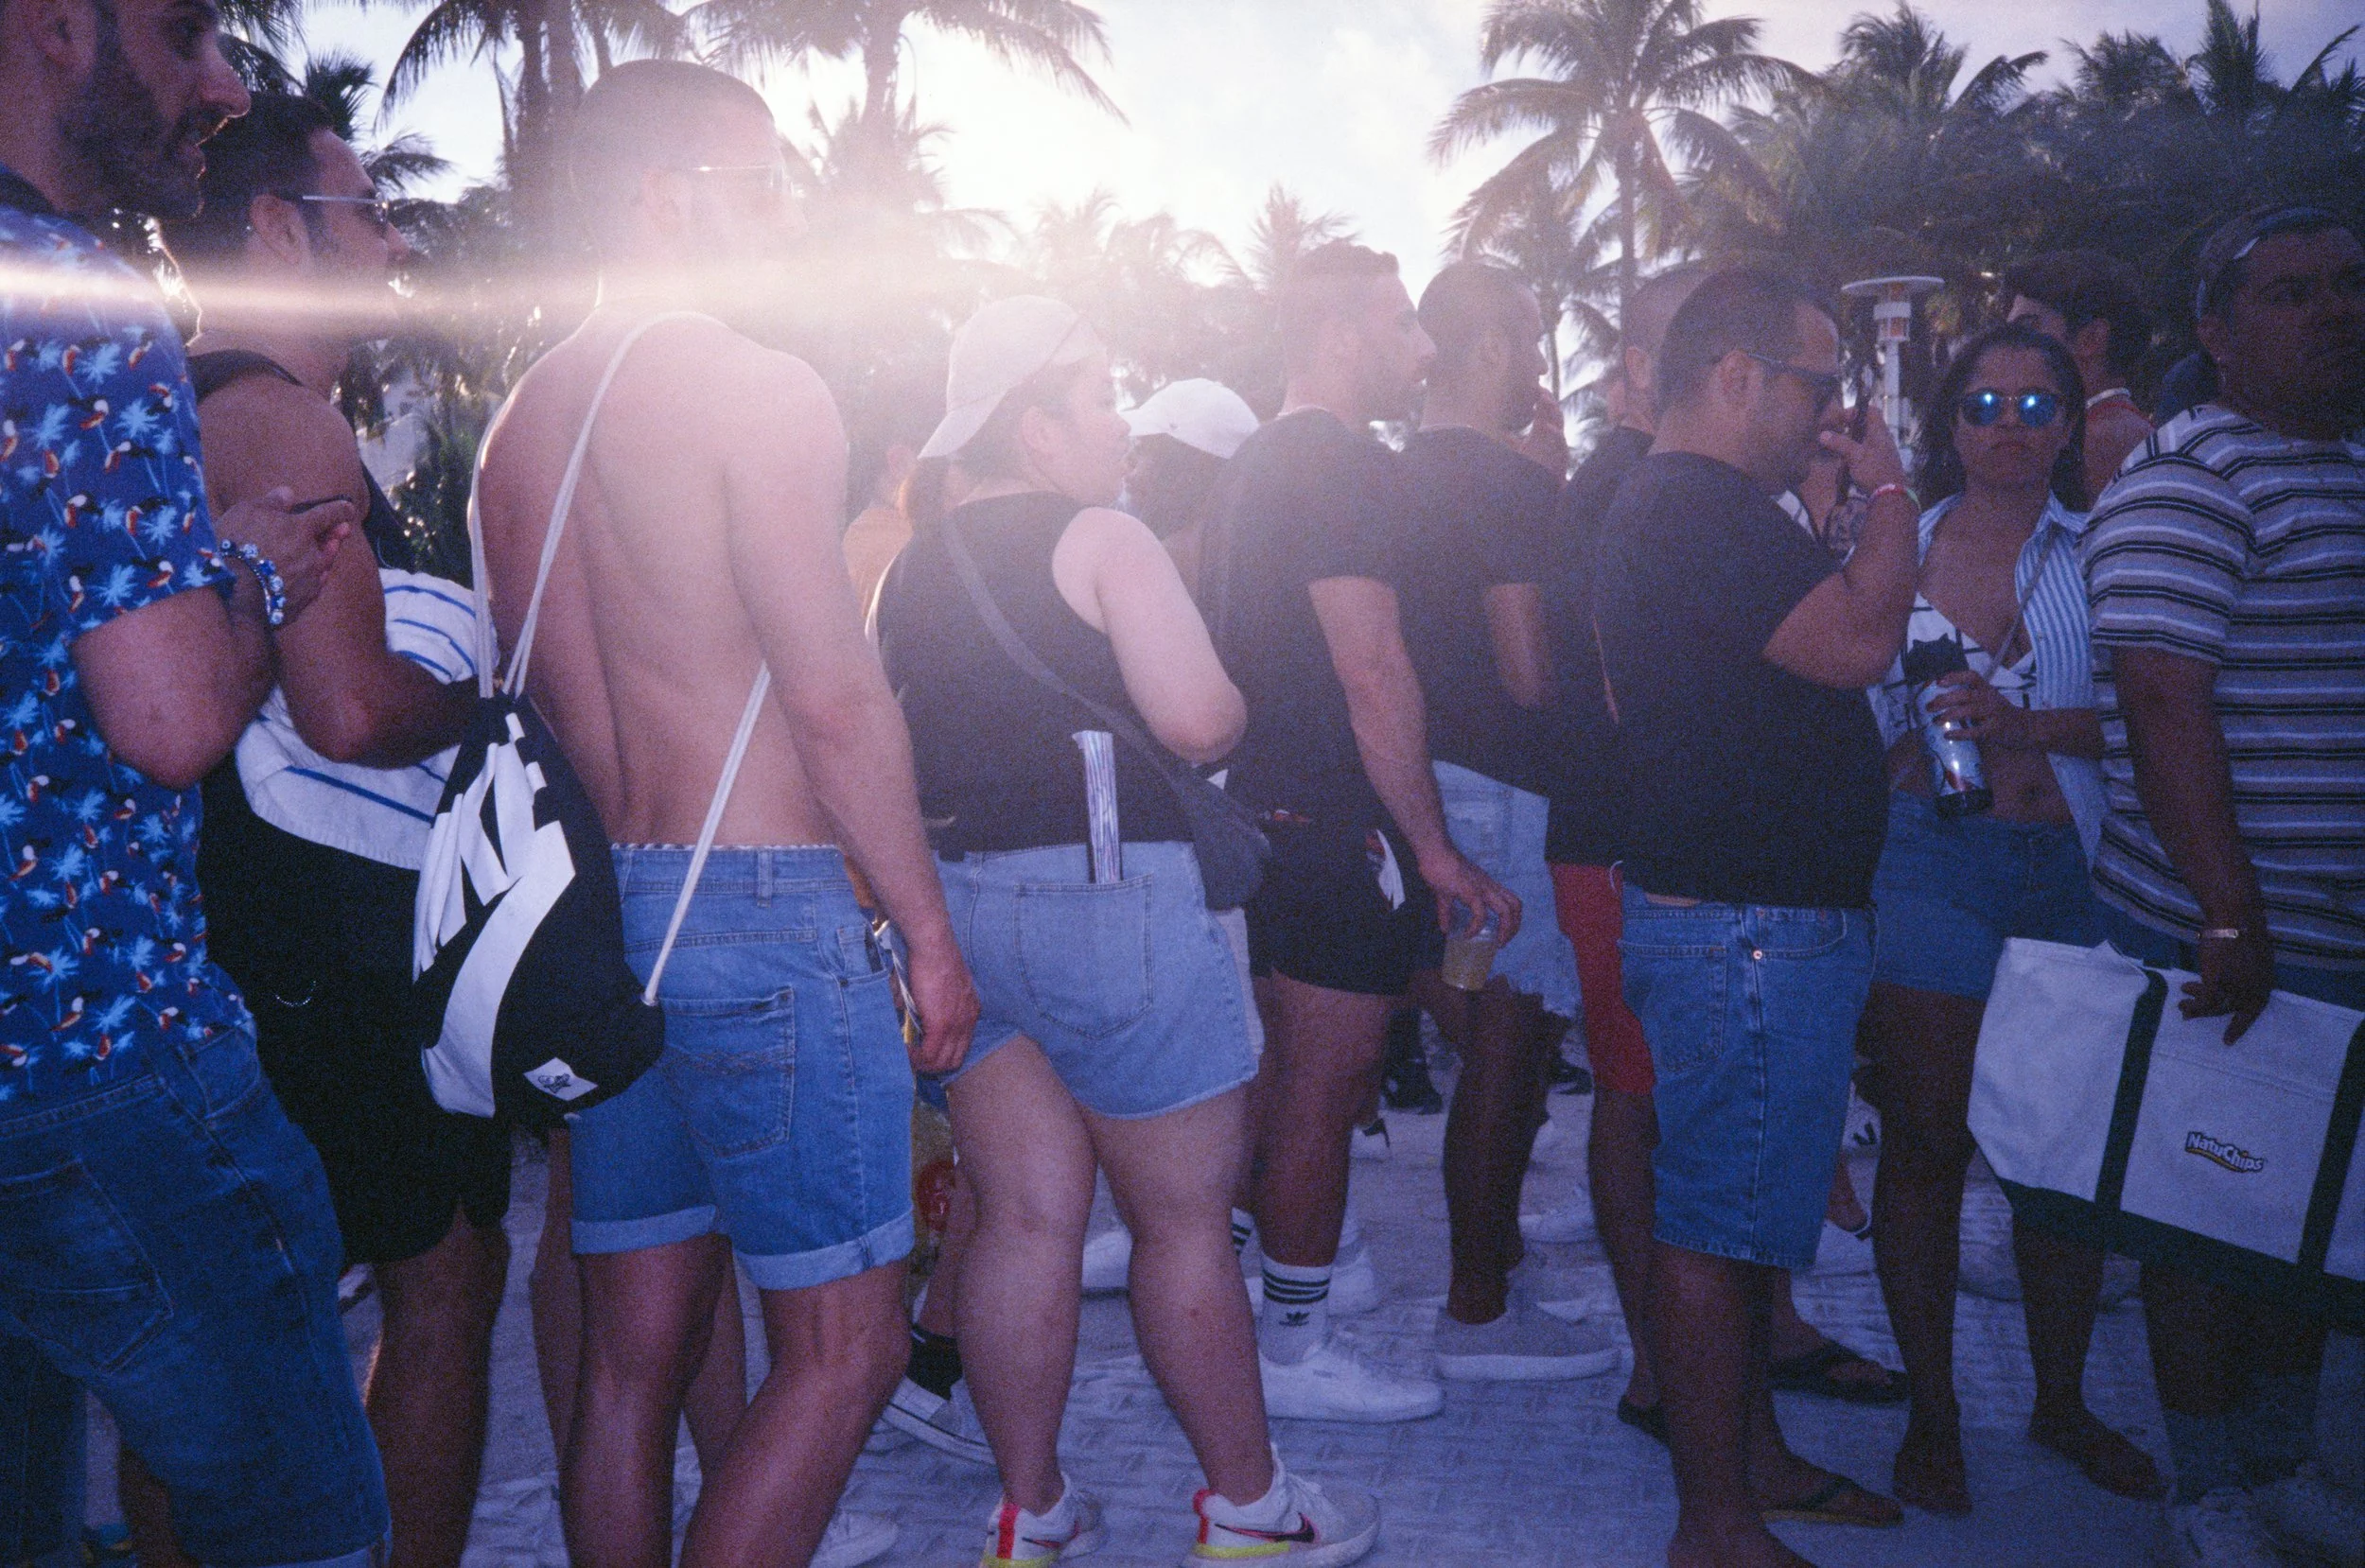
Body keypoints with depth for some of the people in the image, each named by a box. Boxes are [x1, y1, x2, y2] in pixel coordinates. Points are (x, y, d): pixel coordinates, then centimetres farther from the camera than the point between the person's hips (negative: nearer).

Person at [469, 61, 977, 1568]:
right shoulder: (758, 387, -10)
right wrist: (932, 932, -8)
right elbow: (838, 698, -15)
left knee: (633, 1350, 14)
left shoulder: (528, 413, 14)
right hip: (761, 906, -8)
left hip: (592, 916, 8)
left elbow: (538, 690, 15)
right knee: (843, 1349, 2)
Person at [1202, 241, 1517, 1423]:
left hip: (1265, 809, 10)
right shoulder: (1344, 467, -15)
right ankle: (1296, 1349, 13)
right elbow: (1373, 673, -21)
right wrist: (1434, 846, -16)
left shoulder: (1258, 463, 16)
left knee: (1278, 1081, 19)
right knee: (1325, 1091, 1)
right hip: (1333, 824, -10)